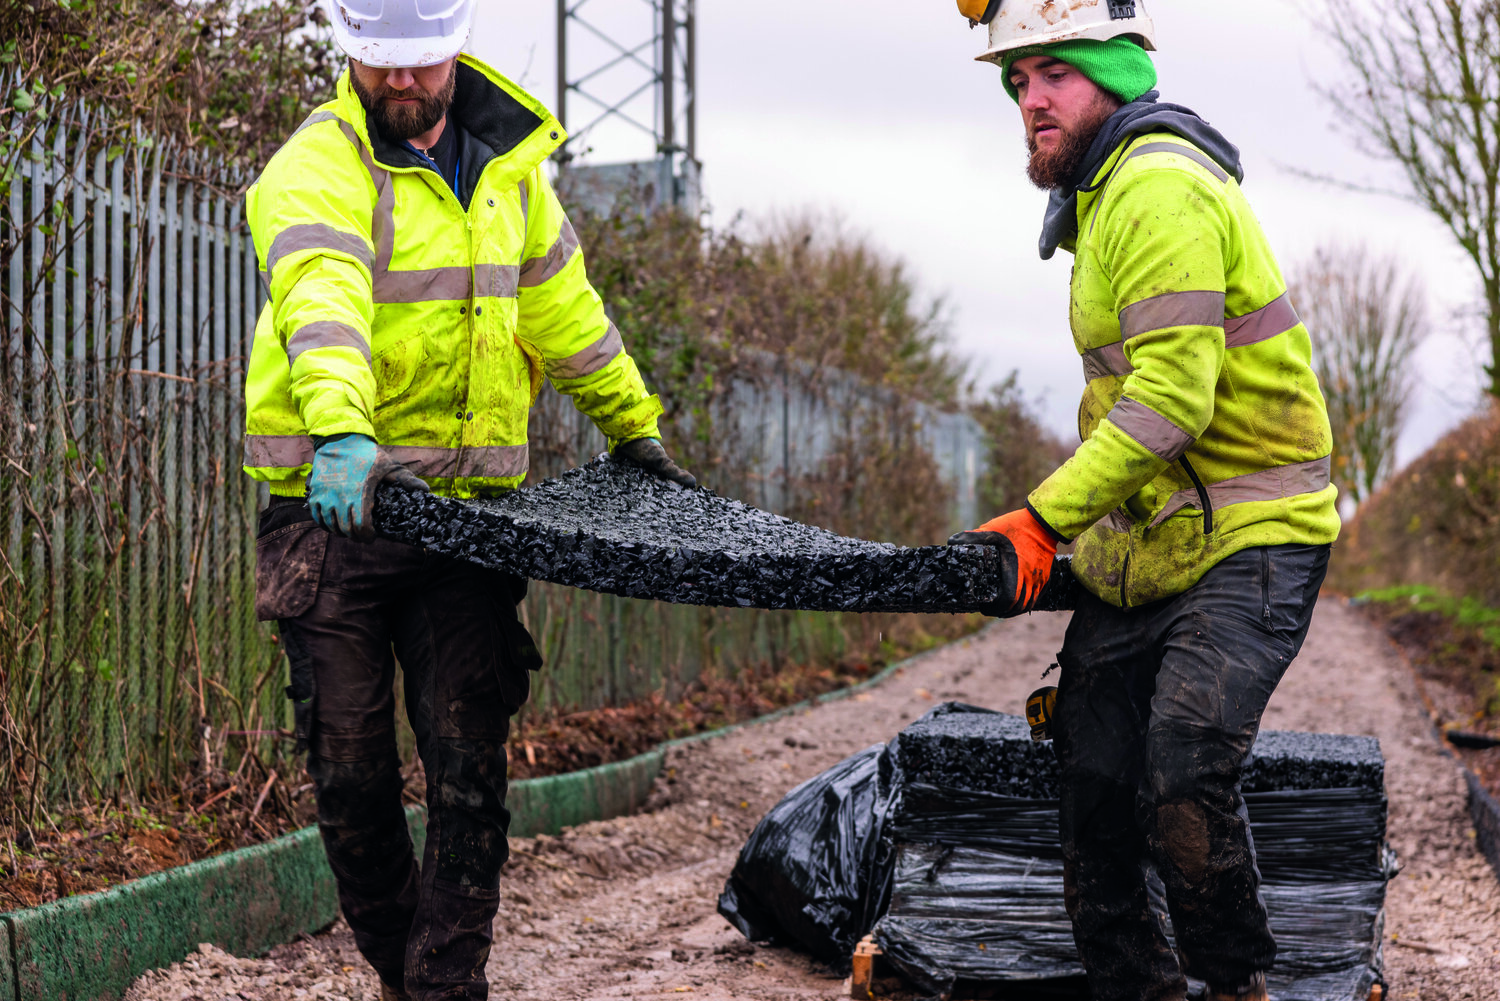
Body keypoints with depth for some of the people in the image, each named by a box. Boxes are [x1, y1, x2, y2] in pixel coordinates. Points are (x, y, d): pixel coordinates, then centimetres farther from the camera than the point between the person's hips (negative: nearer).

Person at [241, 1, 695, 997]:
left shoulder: (506, 163, 11)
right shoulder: (317, 167, -8)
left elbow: (564, 306, 25)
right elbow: (322, 300, -28)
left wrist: (635, 430, 31)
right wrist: (344, 432, -46)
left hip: (467, 503, 3)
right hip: (336, 504, -3)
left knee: (469, 766, -5)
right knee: (351, 768, 3)